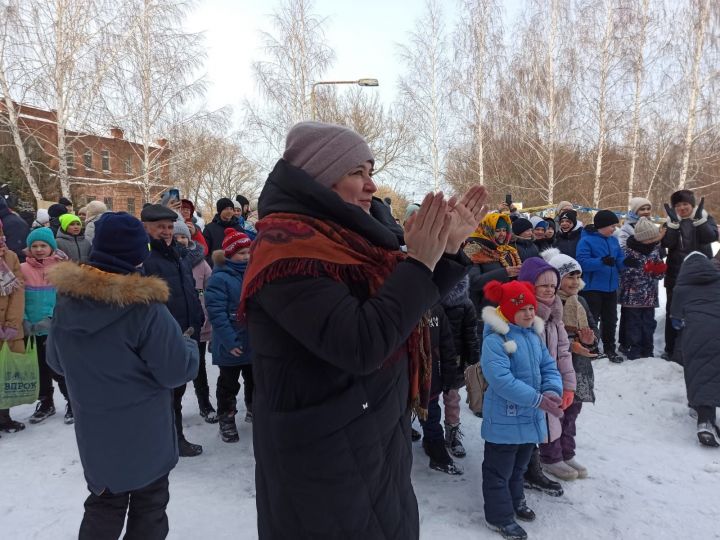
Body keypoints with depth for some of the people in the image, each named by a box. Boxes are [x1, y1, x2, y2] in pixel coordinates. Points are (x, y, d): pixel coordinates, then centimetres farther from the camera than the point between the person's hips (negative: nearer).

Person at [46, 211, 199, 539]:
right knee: (148, 505, 16)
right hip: (145, 433, -5)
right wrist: (190, 349, 1)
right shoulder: (144, 306, -25)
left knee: (104, 504, 24)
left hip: (93, 431, 5)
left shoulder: (66, 299, -7)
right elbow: (177, 371, -20)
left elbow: (56, 362, 8)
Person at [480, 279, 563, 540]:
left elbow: (549, 367, 4)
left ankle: (515, 500, 47)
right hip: (504, 419, -8)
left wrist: (552, 392, -16)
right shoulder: (494, 340, -23)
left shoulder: (534, 335, 4)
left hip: (530, 416, 8)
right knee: (499, 469, 8)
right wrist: (538, 400, -30)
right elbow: (501, 380, -30)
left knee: (519, 465, 27)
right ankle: (499, 516, 24)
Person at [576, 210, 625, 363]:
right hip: (592, 288, -7)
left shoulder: (613, 240, 9)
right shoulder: (586, 240, -12)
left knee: (610, 320, 15)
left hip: (611, 287, 7)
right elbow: (582, 262, -21)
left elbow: (619, 260, 11)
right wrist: (601, 262, -33)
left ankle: (610, 349, 28)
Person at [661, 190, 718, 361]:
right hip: (676, 276, 1)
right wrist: (674, 222, -22)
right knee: (673, 313, 5)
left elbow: (711, 237, -15)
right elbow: (667, 243, -13)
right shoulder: (671, 223, 5)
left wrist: (699, 218, -25)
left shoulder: (705, 218, 4)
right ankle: (670, 350, 14)